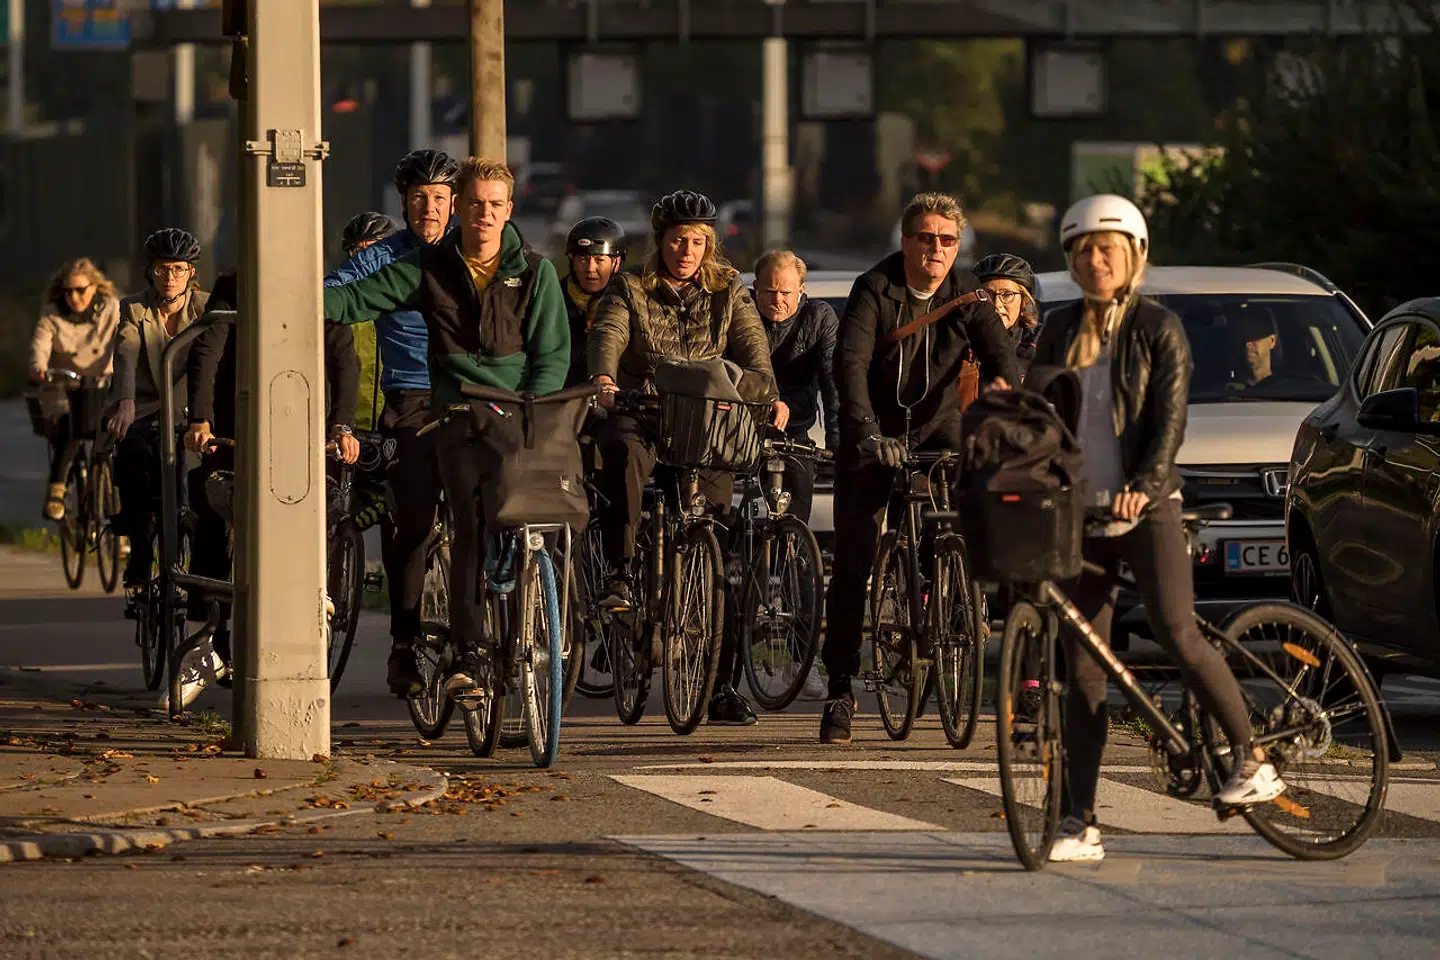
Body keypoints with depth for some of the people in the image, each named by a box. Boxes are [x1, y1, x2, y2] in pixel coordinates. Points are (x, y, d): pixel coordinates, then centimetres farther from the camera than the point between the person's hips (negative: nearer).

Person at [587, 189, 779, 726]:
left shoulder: (728, 294, 13)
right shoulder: (630, 292, 8)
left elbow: (752, 350, 0)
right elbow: (607, 336, -11)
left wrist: (766, 396, -23)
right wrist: (603, 377, -34)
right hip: (641, 414, -1)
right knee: (624, 453, -40)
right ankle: (620, 573, -37)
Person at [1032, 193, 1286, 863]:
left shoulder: (1158, 330, 0)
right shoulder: (1061, 331, 13)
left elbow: (1169, 419, -9)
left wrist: (1143, 487, -24)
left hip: (1147, 510, -4)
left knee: (1176, 634, -19)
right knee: (1083, 669, 0)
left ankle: (1251, 761, -3)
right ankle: (1080, 823, 0)